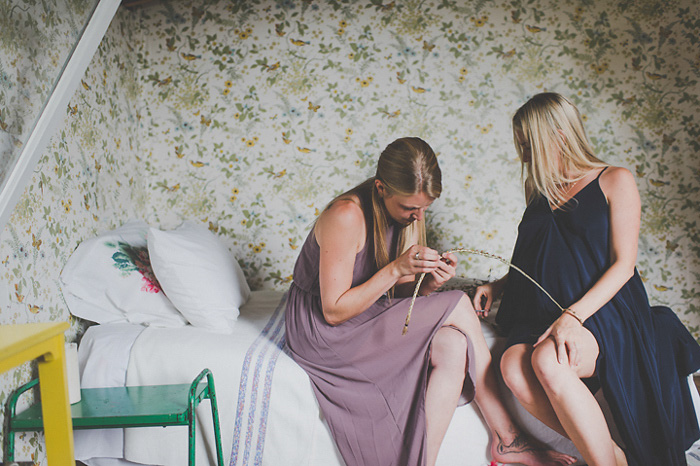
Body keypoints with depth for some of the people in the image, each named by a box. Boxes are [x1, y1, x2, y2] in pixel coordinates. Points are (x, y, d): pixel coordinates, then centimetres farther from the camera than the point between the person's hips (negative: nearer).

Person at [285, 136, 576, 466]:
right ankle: (507, 439, -7)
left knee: (453, 345, -22)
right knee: (459, 306, -18)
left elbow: (399, 296, 6)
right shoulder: (346, 215, -23)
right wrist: (396, 269, -28)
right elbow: (334, 311, -23)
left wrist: (428, 284, -16)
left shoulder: (408, 214, 1)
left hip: (371, 323, 8)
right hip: (324, 333, -7)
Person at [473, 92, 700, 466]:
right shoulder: (539, 192, 21)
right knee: (513, 365, -30)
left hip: (603, 311, -4)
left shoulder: (614, 181, 4)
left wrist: (574, 315, -20)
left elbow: (623, 264, -6)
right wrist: (498, 285, 9)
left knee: (547, 361, -36)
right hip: (543, 315, 5)